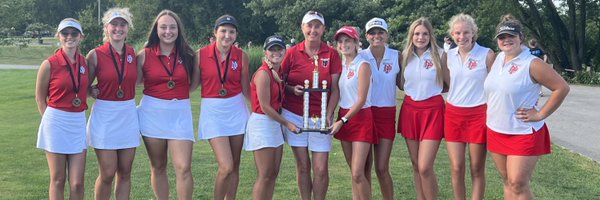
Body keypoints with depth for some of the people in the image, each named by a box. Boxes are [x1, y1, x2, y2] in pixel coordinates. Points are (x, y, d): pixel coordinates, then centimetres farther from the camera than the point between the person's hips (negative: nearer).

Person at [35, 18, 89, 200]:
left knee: (77, 183, 2)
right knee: (58, 180, 5)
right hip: (56, 123, -3)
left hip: (78, 123, 4)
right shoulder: (49, 64, -8)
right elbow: (40, 98, 2)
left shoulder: (84, 62, 4)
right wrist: (51, 119, 1)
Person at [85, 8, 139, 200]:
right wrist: (93, 92, -12)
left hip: (128, 115, 3)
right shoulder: (95, 54, -5)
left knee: (125, 172, 8)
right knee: (107, 174, -2)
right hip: (104, 115, -3)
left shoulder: (133, 53, 4)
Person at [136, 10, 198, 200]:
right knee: (158, 167, 10)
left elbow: (194, 82, 15)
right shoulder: (144, 55, 0)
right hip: (152, 113, 0)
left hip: (180, 113, 0)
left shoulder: (188, 54, 4)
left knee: (183, 168, -8)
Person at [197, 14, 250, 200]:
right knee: (226, 167, -11)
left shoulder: (241, 56, -1)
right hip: (213, 112, -3)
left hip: (236, 110, 3)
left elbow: (246, 89, 5)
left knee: (234, 166, 9)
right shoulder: (201, 54, -6)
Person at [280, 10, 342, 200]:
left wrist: (329, 116, -11)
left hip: (320, 117, 0)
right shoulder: (292, 52, 1)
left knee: (321, 168, -1)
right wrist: (292, 89, -14)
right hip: (294, 115, 0)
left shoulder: (332, 54, 0)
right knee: (303, 165, 6)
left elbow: (335, 89, -1)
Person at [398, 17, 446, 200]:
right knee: (416, 165, 10)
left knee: (425, 167, -10)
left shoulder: (439, 55, -4)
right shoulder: (405, 55, 7)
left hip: (432, 110, -4)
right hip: (410, 109, 4)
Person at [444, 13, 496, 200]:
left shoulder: (487, 54, -7)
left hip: (479, 114, -3)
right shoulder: (449, 55, 5)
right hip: (453, 114, 4)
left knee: (477, 169, 5)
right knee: (456, 169, 5)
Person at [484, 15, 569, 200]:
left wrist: (540, 114, -14)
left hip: (523, 134, -7)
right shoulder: (498, 58, 7)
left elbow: (562, 88, -14)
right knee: (508, 181, 14)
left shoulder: (532, 64, -15)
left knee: (518, 184, -6)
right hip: (496, 131, 7)